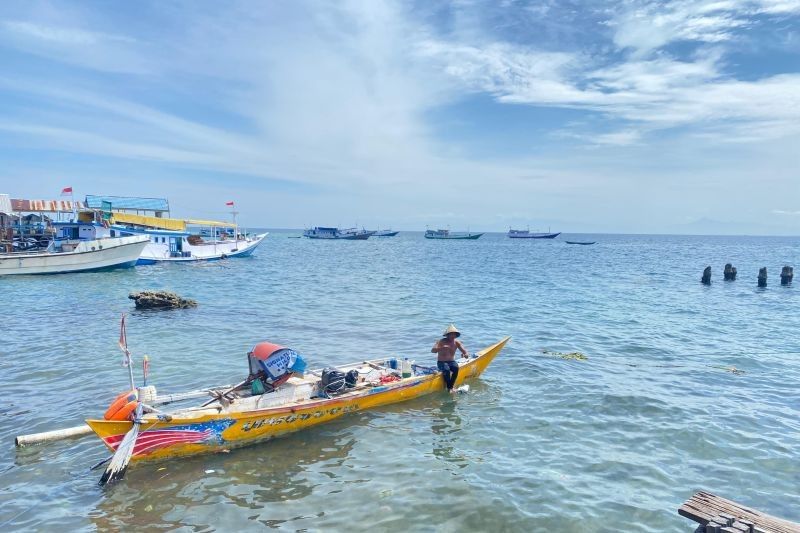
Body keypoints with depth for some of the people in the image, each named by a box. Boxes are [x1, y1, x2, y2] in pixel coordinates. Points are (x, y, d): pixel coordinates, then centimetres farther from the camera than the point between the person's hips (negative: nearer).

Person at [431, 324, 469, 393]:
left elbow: (465, 352, -7)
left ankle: (451, 386, -21)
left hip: (451, 362, 3)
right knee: (446, 369, -34)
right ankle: (448, 388, -22)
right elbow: (432, 350, -25)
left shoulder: (457, 342, 0)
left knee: (456, 368, -29)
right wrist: (442, 348, -43)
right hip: (441, 362, -3)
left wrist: (465, 354, -33)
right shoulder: (441, 341, -11)